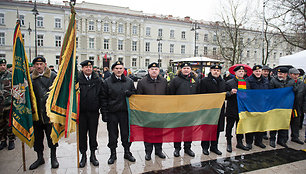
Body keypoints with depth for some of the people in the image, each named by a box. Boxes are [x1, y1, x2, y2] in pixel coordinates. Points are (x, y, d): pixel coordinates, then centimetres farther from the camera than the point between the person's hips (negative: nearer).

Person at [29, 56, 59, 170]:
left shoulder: (53, 76, -1)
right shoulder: (30, 78, 7)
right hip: (36, 112, 3)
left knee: (51, 135, 6)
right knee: (37, 136, 14)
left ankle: (53, 157, 23)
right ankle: (40, 157, 31)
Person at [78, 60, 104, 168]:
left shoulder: (98, 80, 4)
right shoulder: (77, 79, -1)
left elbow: (101, 94, 6)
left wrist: (99, 106, 1)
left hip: (94, 112, 1)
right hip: (81, 111, -1)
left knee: (93, 133, 10)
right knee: (82, 134, 9)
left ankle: (93, 155, 25)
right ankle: (83, 155, 25)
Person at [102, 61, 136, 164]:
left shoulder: (129, 81, 7)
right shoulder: (107, 82, 0)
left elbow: (135, 94, 14)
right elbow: (104, 99, -1)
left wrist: (129, 93, -10)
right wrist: (104, 113, -6)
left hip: (125, 112, 2)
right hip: (112, 113, -1)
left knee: (126, 133, 11)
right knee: (112, 134, 9)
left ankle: (127, 152, 29)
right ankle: (113, 154, 28)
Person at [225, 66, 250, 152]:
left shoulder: (247, 83, 12)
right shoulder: (229, 83, -4)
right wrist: (231, 92, -22)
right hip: (232, 109, -5)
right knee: (229, 126, 3)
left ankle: (239, 143, 28)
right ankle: (229, 144, 15)